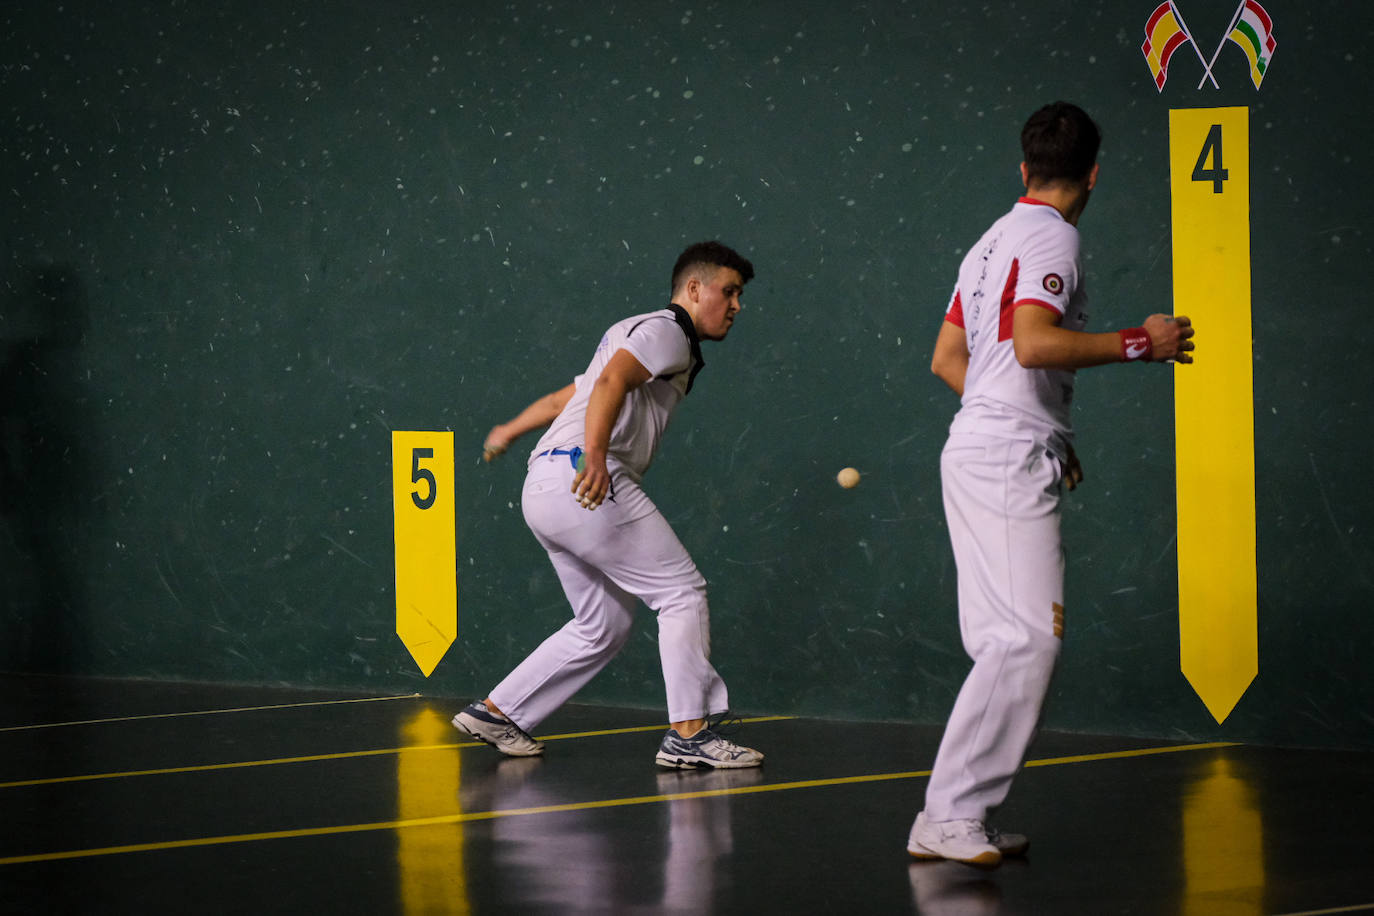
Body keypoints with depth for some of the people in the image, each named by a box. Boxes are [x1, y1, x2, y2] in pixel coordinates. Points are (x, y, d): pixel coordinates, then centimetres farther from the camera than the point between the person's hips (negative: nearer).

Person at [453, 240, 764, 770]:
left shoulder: (639, 332, 28)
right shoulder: (666, 331, -4)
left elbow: (569, 395, 38)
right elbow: (611, 380, -23)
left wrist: (512, 431, 51)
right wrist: (594, 455, -37)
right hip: (581, 480, -10)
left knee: (605, 626, 13)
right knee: (682, 591, -9)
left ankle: (497, 713, 16)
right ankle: (689, 732, -14)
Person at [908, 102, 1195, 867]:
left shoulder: (996, 241, 19)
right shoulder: (1052, 238, -9)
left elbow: (948, 357, 23)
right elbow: (1034, 344, -23)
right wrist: (1137, 342, -15)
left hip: (978, 454, 10)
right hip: (1012, 465, -10)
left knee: (1005, 643, 10)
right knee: (1029, 638, -13)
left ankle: (963, 815, 9)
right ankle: (948, 816, -16)